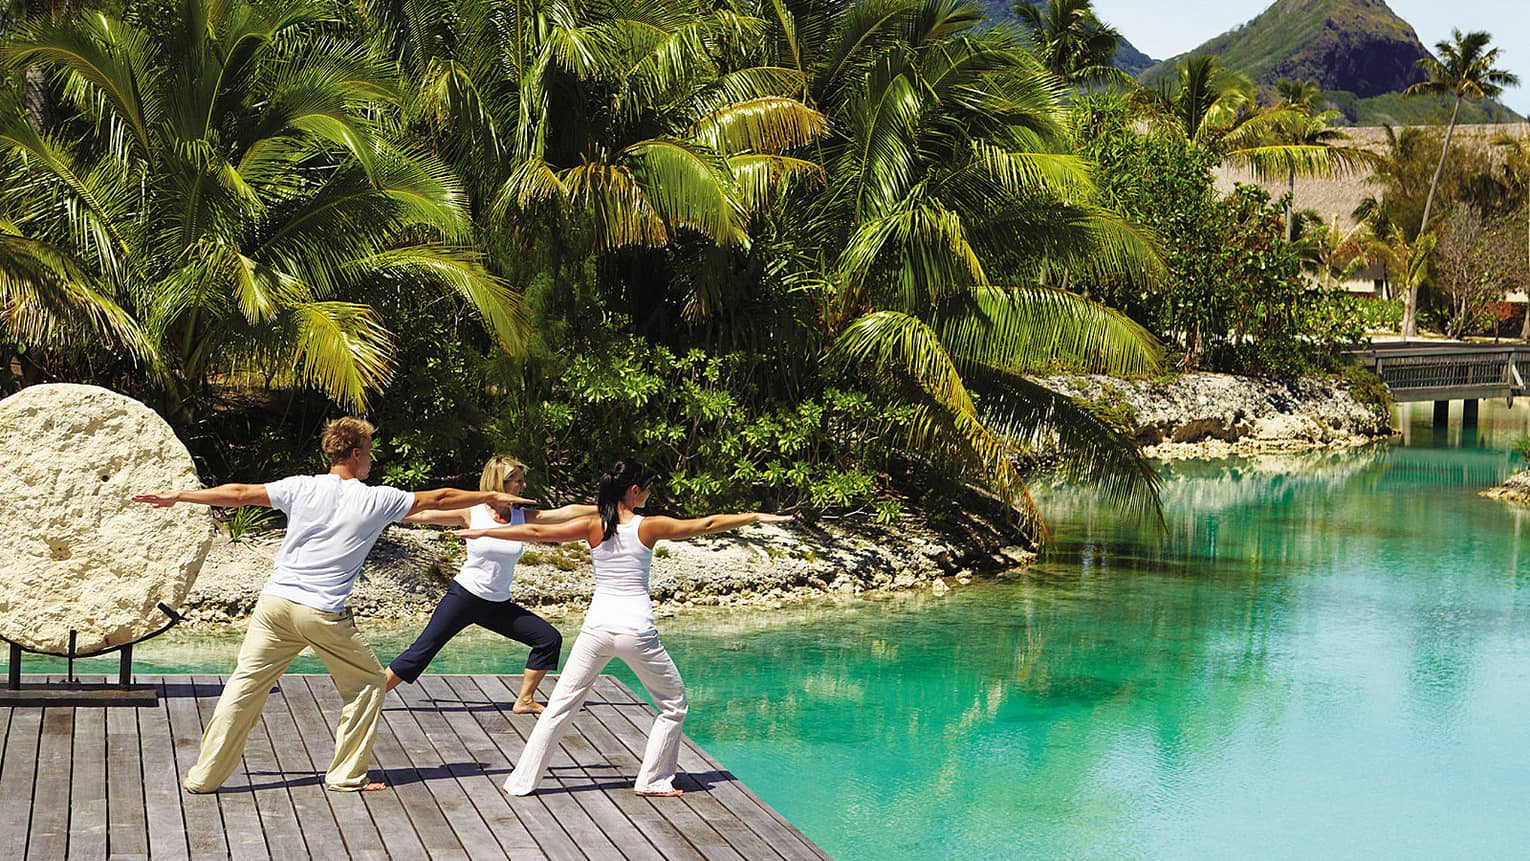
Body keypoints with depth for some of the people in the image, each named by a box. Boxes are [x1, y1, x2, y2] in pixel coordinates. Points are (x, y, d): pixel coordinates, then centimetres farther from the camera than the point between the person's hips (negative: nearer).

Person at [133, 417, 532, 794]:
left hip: (276, 603, 3)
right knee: (367, 684, 15)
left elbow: (240, 494, 4)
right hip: (324, 615, -3)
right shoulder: (377, 500, 0)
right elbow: (440, 499, 11)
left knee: (244, 685, 9)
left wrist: (176, 496, 13)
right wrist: (492, 497, 25)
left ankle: (204, 776, 10)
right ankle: (346, 775, 16)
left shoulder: (302, 488, 3)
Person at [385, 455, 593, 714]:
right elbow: (423, 515, -4)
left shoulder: (523, 516, 2)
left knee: (550, 639, 1)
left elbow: (567, 512, 0)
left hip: (499, 605, 5)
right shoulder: (472, 513, -8)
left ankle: (524, 701, 13)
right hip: (464, 596, -5)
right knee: (422, 651, -11)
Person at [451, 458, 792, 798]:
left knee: (560, 705, 11)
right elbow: (706, 524, 2)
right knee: (673, 704, 16)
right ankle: (654, 780, 16)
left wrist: (481, 532, 10)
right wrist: (755, 517, 14)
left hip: (597, 627, 3)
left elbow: (536, 532, 1)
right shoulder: (649, 527, -5)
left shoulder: (592, 526, 0)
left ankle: (522, 781, 11)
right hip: (636, 630, -3)